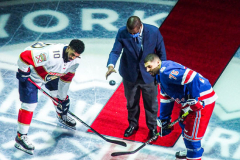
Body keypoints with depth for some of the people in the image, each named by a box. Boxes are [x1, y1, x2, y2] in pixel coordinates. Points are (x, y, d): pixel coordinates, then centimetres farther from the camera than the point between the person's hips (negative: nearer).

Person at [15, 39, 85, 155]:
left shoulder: (75, 61, -16)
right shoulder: (51, 54, -43)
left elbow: (66, 77, 0)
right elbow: (24, 56, -39)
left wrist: (62, 97, 5)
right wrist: (23, 74, -25)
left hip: (50, 75, 7)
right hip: (32, 75, -7)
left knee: (61, 95, 19)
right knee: (29, 104, -11)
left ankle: (62, 116, 51)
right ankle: (21, 137, -4)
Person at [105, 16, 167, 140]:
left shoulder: (154, 32, -20)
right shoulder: (122, 33, -19)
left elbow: (161, 53, -8)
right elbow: (115, 51, -17)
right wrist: (111, 65, -37)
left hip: (148, 75, -1)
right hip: (130, 75, 1)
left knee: (151, 103, 15)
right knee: (131, 102, 20)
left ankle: (152, 127, 39)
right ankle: (133, 125, 46)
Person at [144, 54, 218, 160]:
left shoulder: (167, 71, -21)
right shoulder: (161, 75, 14)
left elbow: (192, 77, -32)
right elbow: (166, 98, 21)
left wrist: (193, 99, -26)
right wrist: (163, 119, 22)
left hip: (202, 99, -12)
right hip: (189, 100, 12)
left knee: (191, 133, -7)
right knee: (184, 124, 30)